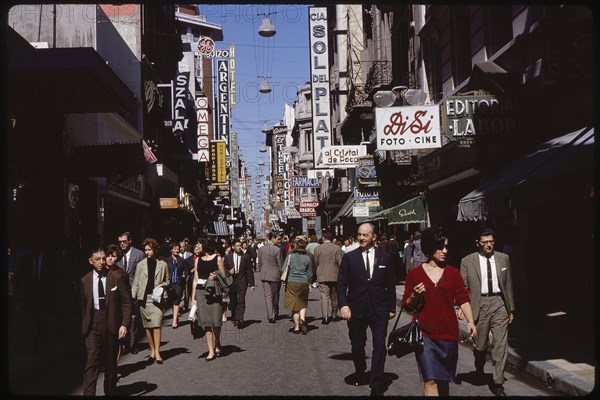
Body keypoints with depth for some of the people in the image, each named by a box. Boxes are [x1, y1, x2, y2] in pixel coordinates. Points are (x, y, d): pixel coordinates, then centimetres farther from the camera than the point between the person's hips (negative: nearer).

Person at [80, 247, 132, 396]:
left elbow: (126, 302, -2)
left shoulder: (117, 278, -2)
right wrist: (83, 326, 7)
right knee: (92, 362, -9)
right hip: (93, 325, 0)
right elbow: (83, 305, 9)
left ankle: (110, 392, 26)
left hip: (112, 325, 0)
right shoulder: (84, 281, 4)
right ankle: (88, 394, -7)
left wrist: (124, 324, -10)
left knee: (111, 362, 11)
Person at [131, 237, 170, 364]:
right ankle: (152, 350, 17)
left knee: (156, 325, -12)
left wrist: (163, 285, -7)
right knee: (147, 326, 6)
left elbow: (167, 281, 15)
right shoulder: (140, 265, 8)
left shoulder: (162, 264, 5)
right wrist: (132, 298, 2)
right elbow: (136, 283, 9)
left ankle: (157, 352, -10)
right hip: (143, 298, 2)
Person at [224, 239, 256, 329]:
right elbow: (225, 269, 13)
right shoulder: (228, 257, 7)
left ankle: (239, 319, -13)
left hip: (242, 281, -2)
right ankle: (234, 319, 21)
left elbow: (249, 271, 3)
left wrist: (251, 284, 0)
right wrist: (229, 271, -11)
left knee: (241, 300, -10)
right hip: (231, 281, 2)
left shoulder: (246, 256, 3)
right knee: (233, 301, 8)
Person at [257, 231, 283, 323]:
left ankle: (270, 316, -3)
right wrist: (281, 275, 2)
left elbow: (259, 264, 6)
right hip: (275, 276, -3)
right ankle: (275, 313, 30)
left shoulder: (261, 249, 0)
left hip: (264, 275, 3)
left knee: (268, 296, 4)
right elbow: (279, 264, -10)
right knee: (275, 296, 15)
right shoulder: (277, 249, -15)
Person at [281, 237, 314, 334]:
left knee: (294, 305, 6)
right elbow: (310, 274, 7)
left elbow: (283, 270, -2)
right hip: (304, 283, 1)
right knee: (303, 304, 14)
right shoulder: (307, 258, 0)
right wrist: (309, 283, 23)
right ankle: (302, 319, -12)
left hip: (292, 282, -1)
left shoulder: (290, 256, -5)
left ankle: (297, 326, 7)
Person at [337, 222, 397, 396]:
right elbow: (341, 283, -3)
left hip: (379, 310, 0)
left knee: (379, 346, -3)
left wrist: (391, 307, 7)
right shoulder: (349, 257, -1)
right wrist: (343, 305, -15)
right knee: (357, 345, 14)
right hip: (356, 309, 0)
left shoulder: (384, 257, 3)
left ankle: (376, 385, 5)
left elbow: (390, 285, 8)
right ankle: (359, 370, 43)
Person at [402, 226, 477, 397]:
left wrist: (470, 322, -9)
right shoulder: (414, 274, 1)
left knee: (443, 380, 12)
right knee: (430, 380, -9)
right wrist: (415, 296, -14)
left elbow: (463, 299, 4)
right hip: (424, 333, -2)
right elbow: (407, 305, 7)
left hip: (448, 333, 2)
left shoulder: (453, 273, 7)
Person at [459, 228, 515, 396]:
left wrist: (511, 309, 11)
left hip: (499, 303, 2)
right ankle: (479, 367, 43)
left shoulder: (503, 258, 6)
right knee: (480, 343, 10)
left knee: (501, 345, -2)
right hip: (479, 304, -1)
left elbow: (508, 285, 11)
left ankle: (498, 383, 6)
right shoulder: (467, 261, -1)